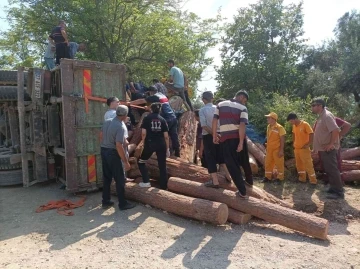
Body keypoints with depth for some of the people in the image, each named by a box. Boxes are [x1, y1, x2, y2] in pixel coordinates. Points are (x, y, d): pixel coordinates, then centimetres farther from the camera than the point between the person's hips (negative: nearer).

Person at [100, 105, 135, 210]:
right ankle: (122, 204, 11)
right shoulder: (120, 127, -20)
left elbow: (102, 136, 15)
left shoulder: (106, 122, 4)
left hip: (104, 151, 8)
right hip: (113, 153, -8)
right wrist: (126, 162, -20)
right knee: (120, 179, 3)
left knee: (107, 178, 16)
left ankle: (105, 201, 25)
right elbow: (119, 146, -25)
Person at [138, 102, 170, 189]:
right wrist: (167, 148, 9)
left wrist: (144, 144, 7)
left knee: (141, 161, 19)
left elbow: (143, 133, -6)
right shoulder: (162, 120, 7)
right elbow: (166, 136, 3)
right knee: (162, 166, 8)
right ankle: (164, 187, 13)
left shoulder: (147, 118, 2)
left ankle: (146, 182, 11)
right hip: (161, 145, 2)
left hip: (150, 143, -2)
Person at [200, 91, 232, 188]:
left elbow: (204, 125, -18)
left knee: (210, 158, 3)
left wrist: (213, 134, -14)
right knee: (221, 156, 20)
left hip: (208, 136, -4)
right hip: (219, 134, 4)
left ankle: (215, 182, 4)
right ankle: (228, 176, 26)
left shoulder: (202, 110, -8)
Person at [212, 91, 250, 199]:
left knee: (231, 164, 3)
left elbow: (214, 120, -1)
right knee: (238, 161, 21)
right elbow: (242, 125, -13)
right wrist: (241, 142, -15)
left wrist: (214, 136, 6)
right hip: (238, 137, 0)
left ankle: (242, 191, 2)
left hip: (225, 137, 0)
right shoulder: (243, 108, -1)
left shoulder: (220, 104, 6)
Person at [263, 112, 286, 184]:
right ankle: (267, 177, 24)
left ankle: (280, 178, 17)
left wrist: (281, 150, -16)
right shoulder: (268, 126, 6)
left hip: (277, 149, -7)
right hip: (269, 149, 7)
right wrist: (267, 147, 14)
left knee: (279, 164, 5)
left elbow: (282, 139, -13)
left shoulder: (279, 127, -14)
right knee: (268, 163, 12)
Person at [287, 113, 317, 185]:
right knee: (299, 164, 13)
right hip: (296, 148, 7)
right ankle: (302, 178, 25)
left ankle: (313, 181, 5)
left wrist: (308, 144, -17)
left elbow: (311, 134, -15)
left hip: (304, 148, -7)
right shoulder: (294, 126, 7)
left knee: (308, 165, -4)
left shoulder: (305, 124, -14)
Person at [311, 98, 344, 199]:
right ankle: (333, 188, 26)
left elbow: (336, 130, -28)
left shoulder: (327, 116, -17)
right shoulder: (321, 116, 13)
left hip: (328, 149, -10)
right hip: (323, 148, 10)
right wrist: (316, 148, 18)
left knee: (332, 170, -5)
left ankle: (339, 192, 3)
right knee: (328, 170, 16)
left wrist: (331, 144, -23)